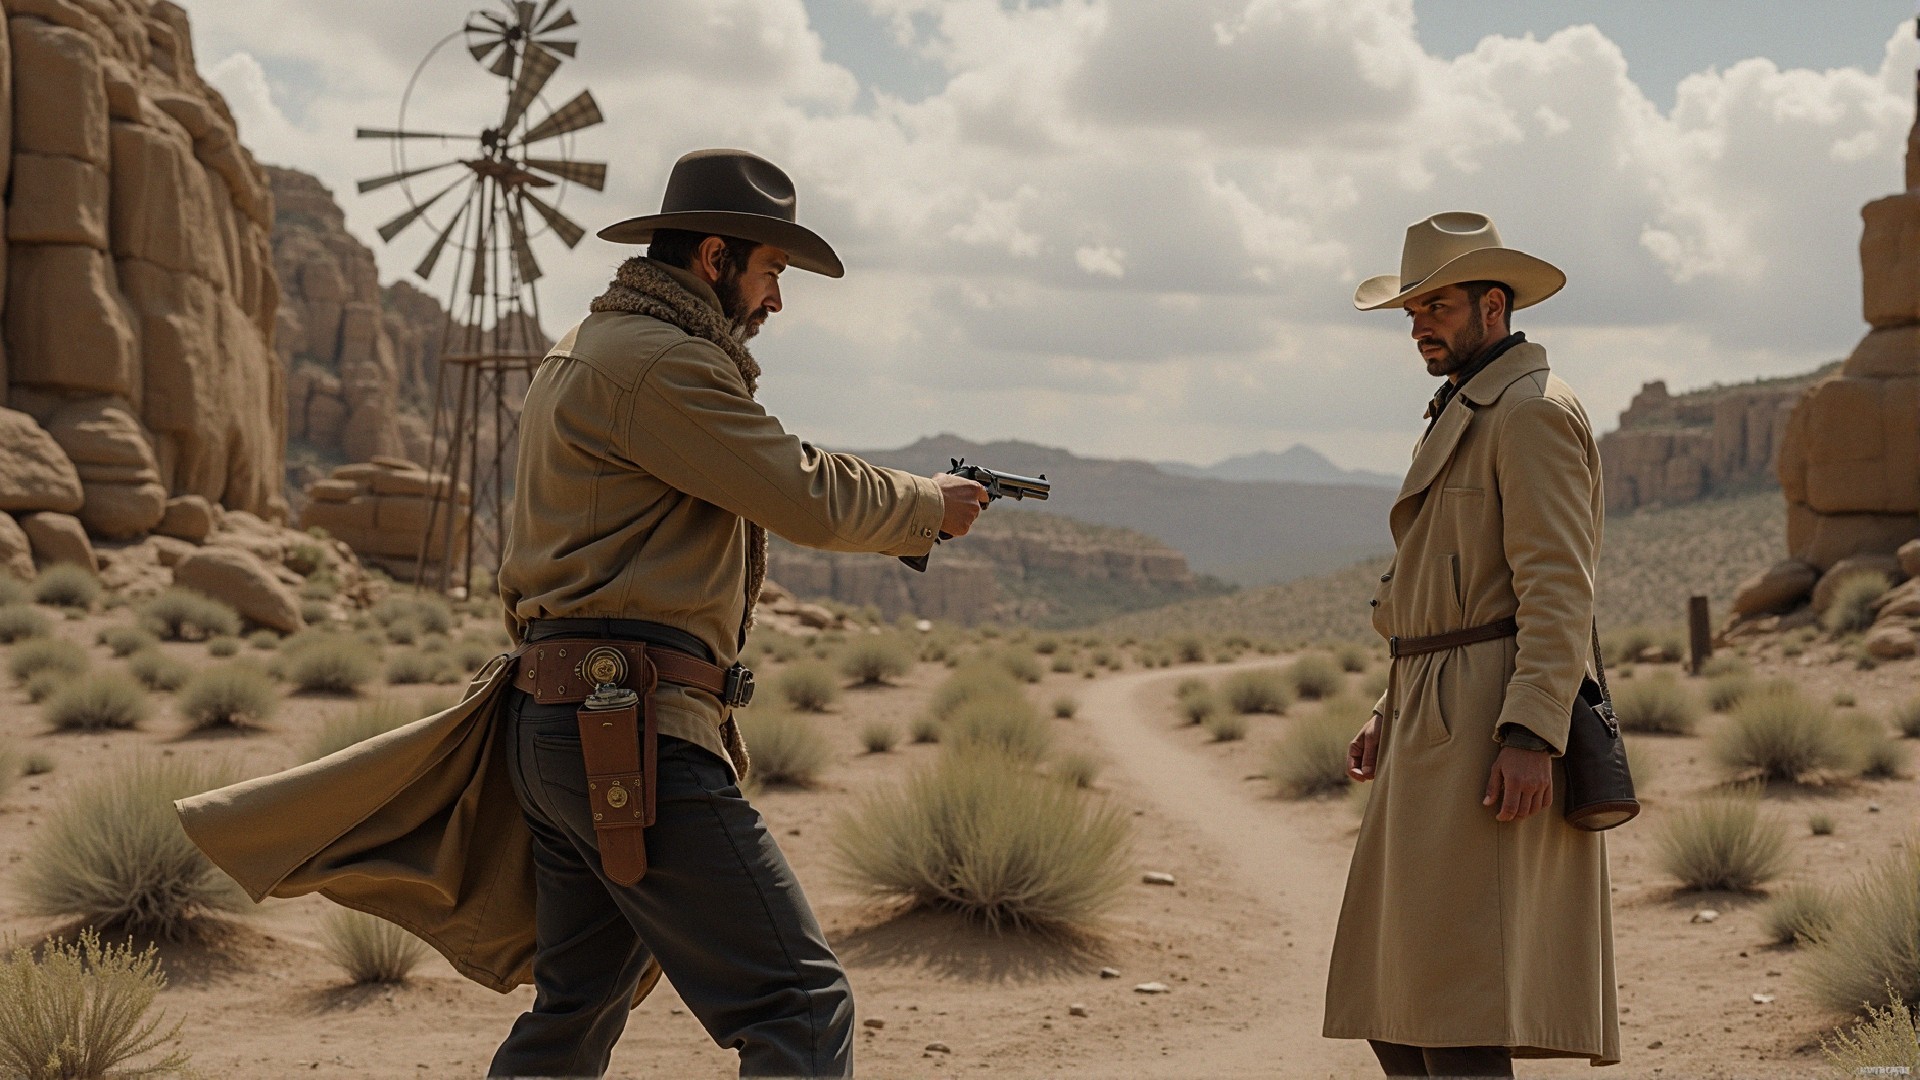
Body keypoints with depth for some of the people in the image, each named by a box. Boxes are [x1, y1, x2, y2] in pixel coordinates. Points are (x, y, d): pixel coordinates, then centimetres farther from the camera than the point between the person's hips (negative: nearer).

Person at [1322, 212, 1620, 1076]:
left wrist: (1529, 736, -27)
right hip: (1436, 732, 10)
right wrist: (1392, 717, 19)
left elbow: (1558, 590, -18)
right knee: (1391, 1005, 9)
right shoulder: (1467, 414, 23)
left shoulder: (1533, 409, -9)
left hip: (1496, 730, -10)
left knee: (1454, 1006, -14)